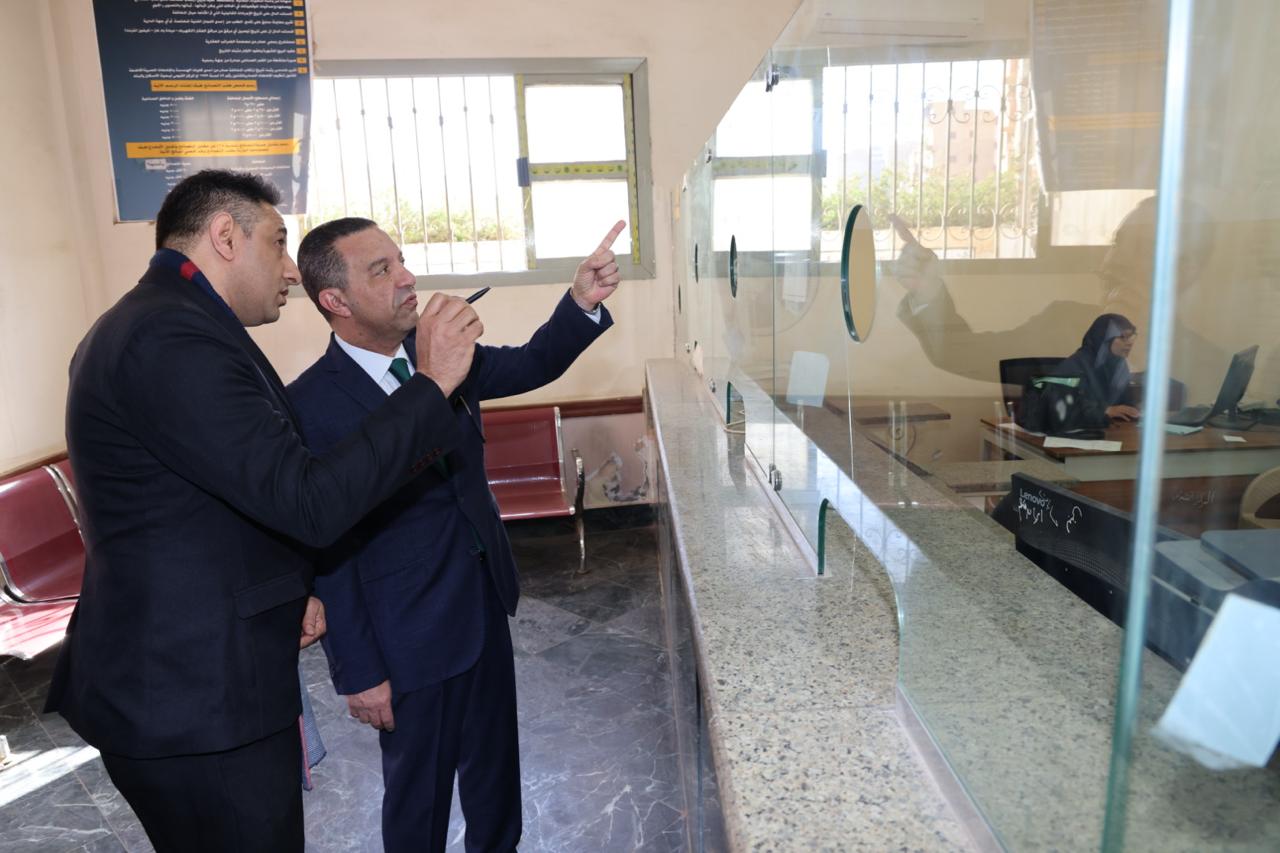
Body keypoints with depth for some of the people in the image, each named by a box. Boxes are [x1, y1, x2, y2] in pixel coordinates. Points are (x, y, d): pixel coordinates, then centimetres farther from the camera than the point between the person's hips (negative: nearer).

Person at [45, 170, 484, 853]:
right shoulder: (176, 336, -23)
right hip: (198, 700, -10)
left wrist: (287, 584, 7)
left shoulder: (152, 322, 11)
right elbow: (310, 502, -29)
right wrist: (431, 382, -22)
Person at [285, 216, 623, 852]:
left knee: (494, 762, 24)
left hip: (486, 604, 6)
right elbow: (327, 552, -16)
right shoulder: (310, 405, -20)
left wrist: (582, 303, -15)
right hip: (410, 638, -6)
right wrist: (359, 673, -12)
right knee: (419, 786, 16)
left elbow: (533, 365, 4)